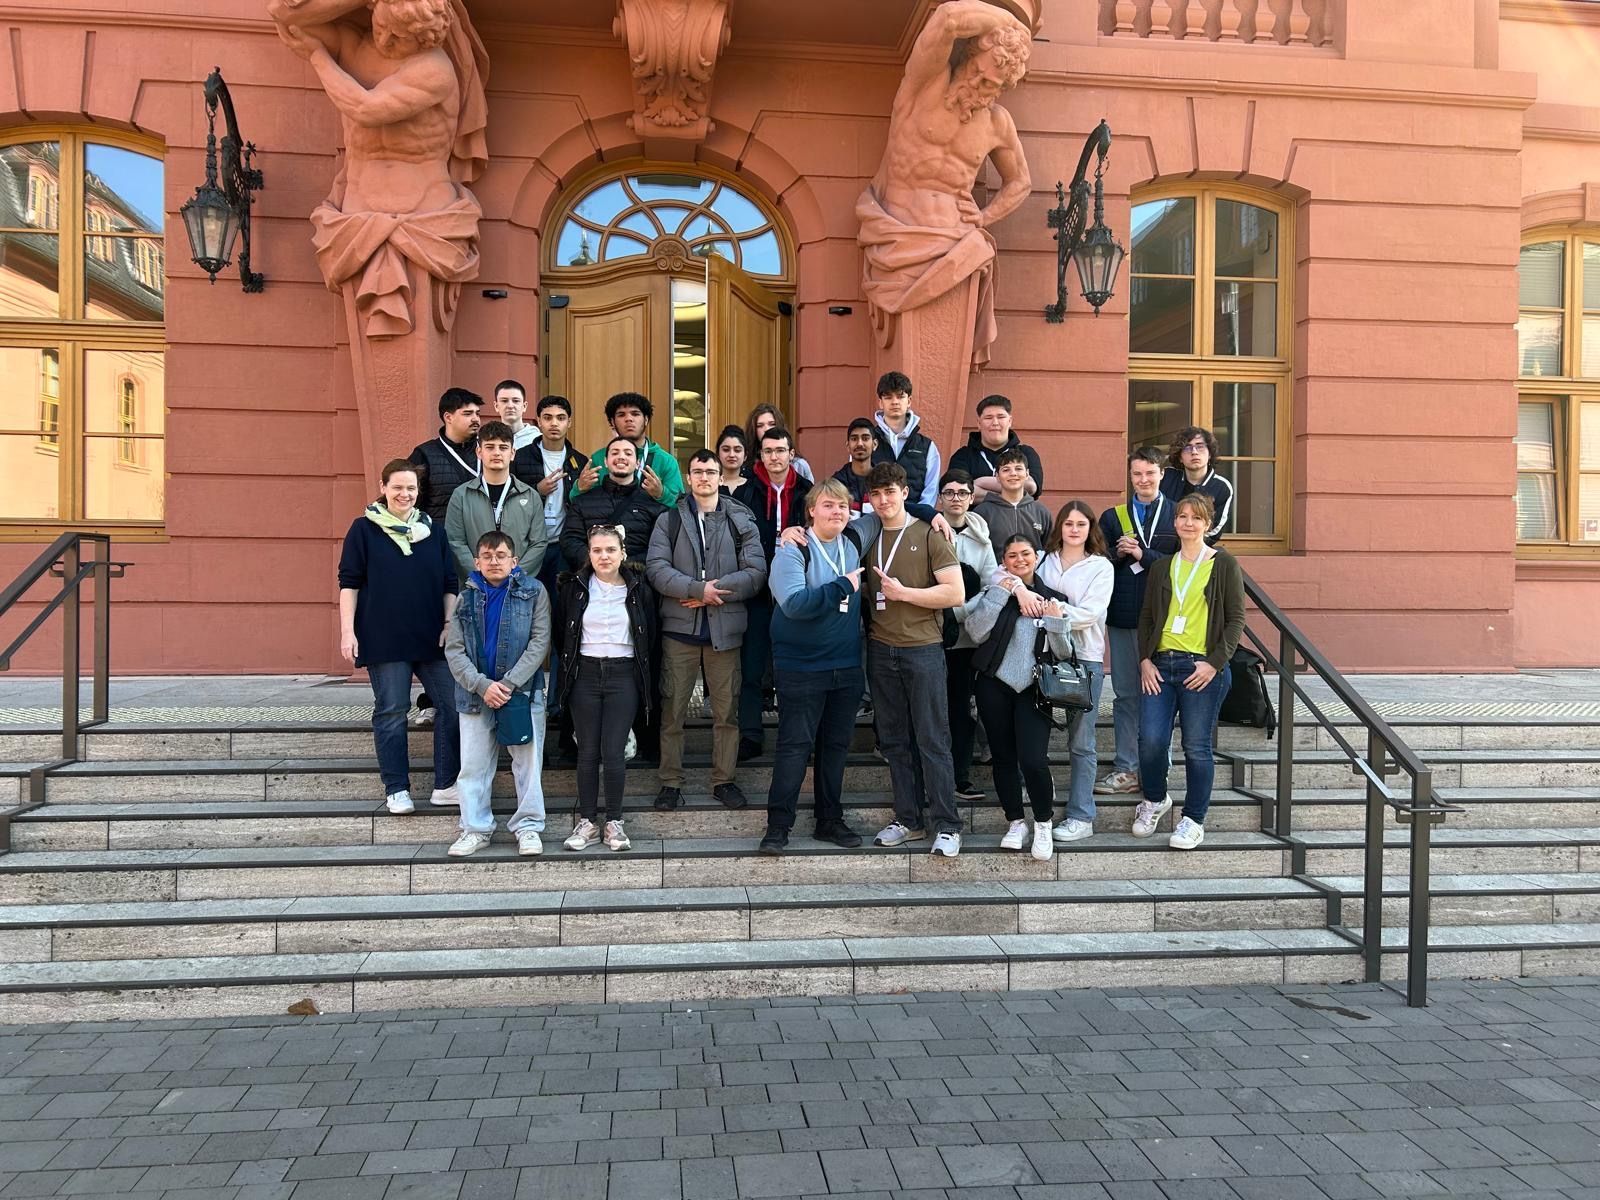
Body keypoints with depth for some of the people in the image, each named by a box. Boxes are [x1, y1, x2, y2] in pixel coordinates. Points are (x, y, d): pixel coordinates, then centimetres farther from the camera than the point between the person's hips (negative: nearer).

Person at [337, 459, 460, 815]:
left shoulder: (434, 530, 11)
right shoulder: (364, 529, 3)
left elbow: (449, 584, 12)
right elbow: (349, 582, 1)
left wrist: (450, 625, 2)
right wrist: (347, 631, -6)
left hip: (432, 638, 3)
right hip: (383, 639, -3)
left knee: (454, 705, 0)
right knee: (391, 712, 1)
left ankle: (446, 785, 10)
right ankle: (397, 789, 10)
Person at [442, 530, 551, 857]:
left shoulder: (533, 591, 0)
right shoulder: (467, 596, 7)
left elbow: (540, 641, -6)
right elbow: (453, 650, 2)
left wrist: (509, 683, -14)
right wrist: (482, 685, -13)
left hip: (523, 691, -2)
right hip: (475, 694, 2)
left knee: (528, 763, 2)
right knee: (473, 765, 6)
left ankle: (528, 826, 12)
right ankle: (475, 829, 17)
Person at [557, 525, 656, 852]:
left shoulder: (638, 589, 2)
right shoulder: (574, 588, 3)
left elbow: (650, 638, 8)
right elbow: (562, 634, 10)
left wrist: (646, 678, 5)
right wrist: (566, 674, 7)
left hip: (623, 675, -1)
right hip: (585, 675, 1)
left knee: (614, 753, -4)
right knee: (587, 751, 4)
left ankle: (614, 823, 8)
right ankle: (587, 823, 13)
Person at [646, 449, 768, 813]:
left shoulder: (742, 521, 6)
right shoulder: (669, 520, 7)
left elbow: (756, 573, -3)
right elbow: (656, 568, -5)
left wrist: (713, 593, -13)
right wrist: (697, 589, -17)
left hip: (725, 629, 0)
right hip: (679, 627, 0)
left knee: (727, 710, 7)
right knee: (672, 710, 5)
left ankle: (723, 780, 20)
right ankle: (671, 782, 16)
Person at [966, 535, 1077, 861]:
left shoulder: (1053, 598, 7)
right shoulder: (995, 592, 6)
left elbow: (1063, 653, 4)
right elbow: (976, 631, -11)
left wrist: (1056, 621, -12)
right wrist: (1001, 592, -13)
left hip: (1032, 689, -1)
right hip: (994, 686, 1)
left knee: (1033, 760, -14)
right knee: (1003, 757, 7)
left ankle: (1043, 824, 7)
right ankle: (1016, 822, 23)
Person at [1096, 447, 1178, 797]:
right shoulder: (1112, 517, 13)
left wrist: (1142, 555, -13)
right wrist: (1117, 554, -11)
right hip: (1122, 618, 3)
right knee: (1126, 695, 7)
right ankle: (1126, 770, 13)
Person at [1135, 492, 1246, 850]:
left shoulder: (1224, 564, 3)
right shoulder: (1162, 565, 15)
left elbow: (1236, 619, 0)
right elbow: (1146, 616, 16)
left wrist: (1215, 662, -10)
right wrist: (1145, 660, 2)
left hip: (1203, 667, -3)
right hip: (1159, 665, 3)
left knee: (1197, 746, 0)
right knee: (1150, 740, -4)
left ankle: (1194, 820, 16)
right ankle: (1155, 799, 23)